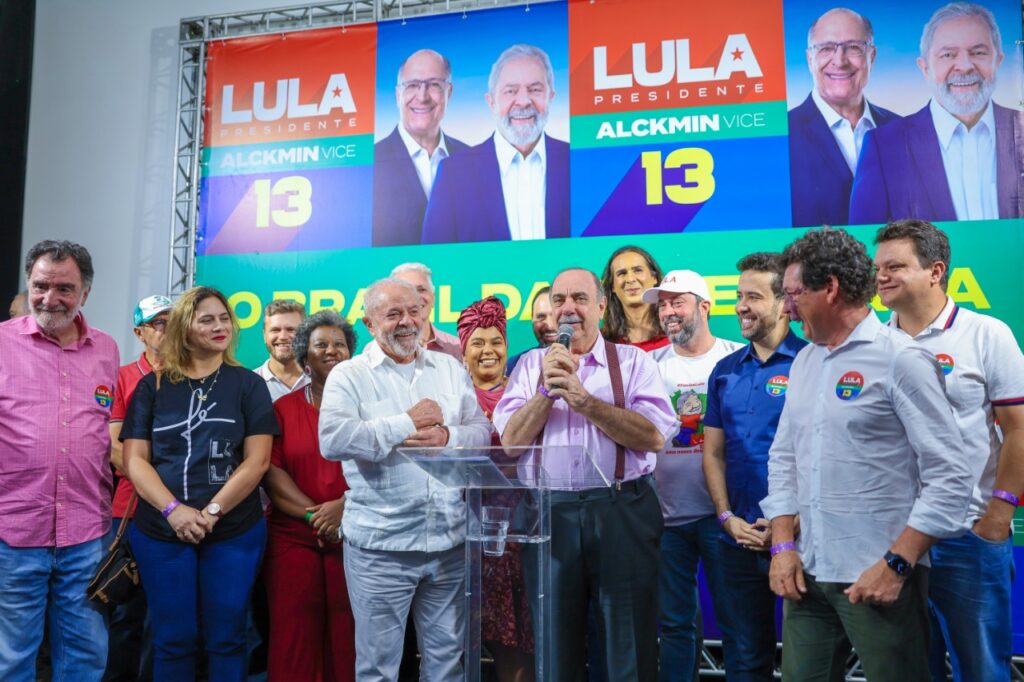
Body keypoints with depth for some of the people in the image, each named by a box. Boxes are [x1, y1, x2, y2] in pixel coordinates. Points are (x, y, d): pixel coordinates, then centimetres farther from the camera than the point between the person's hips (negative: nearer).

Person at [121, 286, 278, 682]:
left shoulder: (248, 385, 3)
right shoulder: (153, 386, 6)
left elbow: (257, 460, -4)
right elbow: (135, 460, 0)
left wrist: (212, 512, -14)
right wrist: (174, 510, -14)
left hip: (234, 531, -1)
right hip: (160, 531, 1)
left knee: (226, 639, 6)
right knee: (172, 640, 9)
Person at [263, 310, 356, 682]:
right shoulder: (283, 408, 10)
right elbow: (271, 472, 0)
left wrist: (344, 506, -17)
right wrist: (313, 516, -11)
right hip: (293, 537, 1)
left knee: (349, 634, 1)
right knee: (293, 633, 2)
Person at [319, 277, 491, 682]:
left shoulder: (450, 369, 10)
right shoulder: (349, 375, -2)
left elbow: (482, 432, 8)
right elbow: (332, 439, -18)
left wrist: (446, 436, -13)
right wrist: (406, 424, -15)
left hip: (450, 539, 4)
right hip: (379, 543, -3)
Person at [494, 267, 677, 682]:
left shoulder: (633, 361, 1)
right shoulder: (532, 364, 8)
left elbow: (653, 436, -13)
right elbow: (511, 440, -2)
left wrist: (583, 399, -17)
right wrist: (547, 391, -14)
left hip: (622, 512, -2)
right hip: (550, 512, 2)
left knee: (629, 646, 8)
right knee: (555, 643, 16)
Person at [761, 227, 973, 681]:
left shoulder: (901, 359, -10)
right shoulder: (804, 361, 10)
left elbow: (950, 477, -13)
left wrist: (897, 565, -16)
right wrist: (783, 545, 4)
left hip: (879, 576, -6)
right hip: (808, 573, 6)